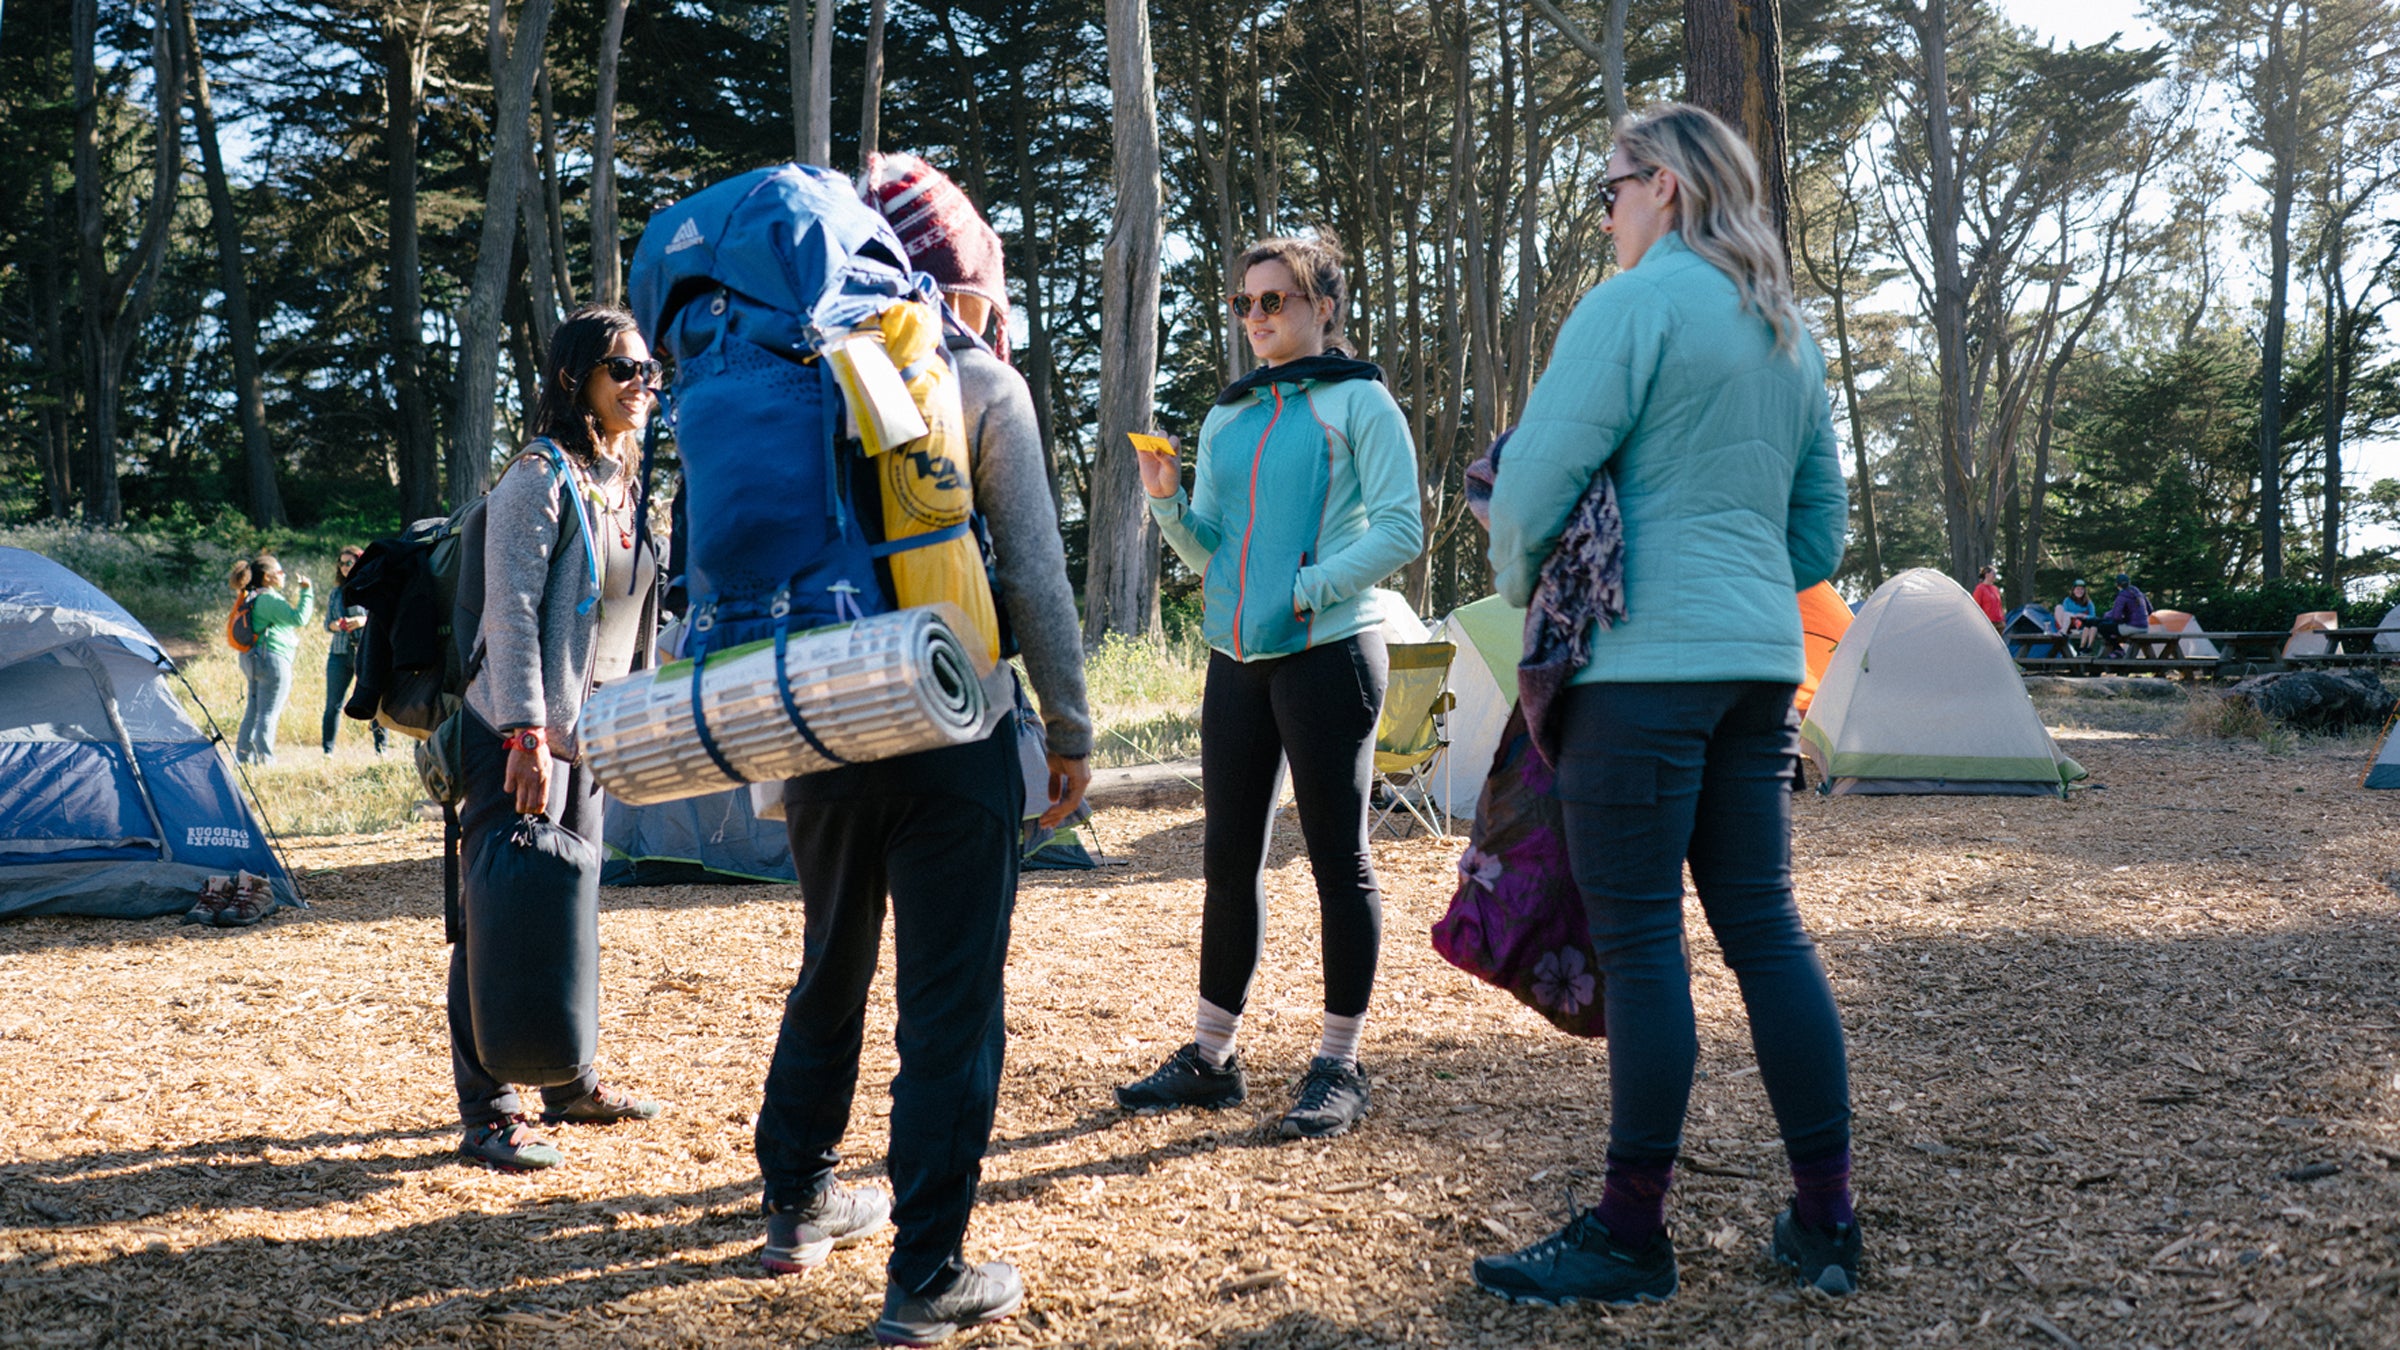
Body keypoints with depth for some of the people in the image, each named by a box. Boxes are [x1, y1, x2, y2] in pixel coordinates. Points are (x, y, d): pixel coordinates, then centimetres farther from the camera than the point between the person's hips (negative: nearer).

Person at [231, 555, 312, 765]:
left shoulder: (251, 598, 15)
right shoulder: (270, 599, -15)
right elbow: (299, 618, -23)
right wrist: (306, 592, -17)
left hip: (251, 659, 10)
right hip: (274, 660, -10)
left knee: (253, 711, 14)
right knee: (269, 714, -8)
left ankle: (244, 756, 18)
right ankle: (264, 760, -8)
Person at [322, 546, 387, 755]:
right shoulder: (335, 594, 14)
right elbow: (327, 622, 16)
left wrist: (365, 621, -18)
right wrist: (334, 625, -6)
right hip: (339, 653, 4)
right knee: (333, 705, 3)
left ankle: (380, 749, 3)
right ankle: (328, 751, 9)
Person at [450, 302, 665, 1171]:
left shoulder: (624, 486, 14)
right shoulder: (541, 478, -12)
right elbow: (511, 613, -18)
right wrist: (528, 734, -23)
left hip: (587, 735, 9)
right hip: (521, 734, -9)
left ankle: (571, 1084, 28)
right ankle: (487, 1114, 1)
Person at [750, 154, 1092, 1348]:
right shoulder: (984, 388, -5)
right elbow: (1036, 578, -8)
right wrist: (1071, 732, 0)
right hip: (948, 732, -5)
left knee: (828, 976, 21)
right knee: (949, 1002, 1)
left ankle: (798, 1207, 35)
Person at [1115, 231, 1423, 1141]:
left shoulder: (1359, 400, -1)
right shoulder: (1226, 416, 16)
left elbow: (1399, 530, -10)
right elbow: (1210, 554, 16)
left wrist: (1301, 590, -15)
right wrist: (1168, 500, -2)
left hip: (1326, 654, -6)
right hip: (1236, 657, 6)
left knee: (1338, 861, 1)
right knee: (1228, 859, 9)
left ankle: (1339, 1068, 9)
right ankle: (1211, 1056, 19)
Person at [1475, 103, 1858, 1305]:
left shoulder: (1636, 303, -8)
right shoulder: (1788, 331, 19)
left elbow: (1536, 477, -14)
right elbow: (1821, 527, 22)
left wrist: (1520, 585, 3)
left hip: (1647, 660, -8)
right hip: (1763, 659, 9)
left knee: (1639, 940, -3)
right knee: (1763, 924, 11)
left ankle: (1630, 1234, 5)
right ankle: (1825, 1221, 17)